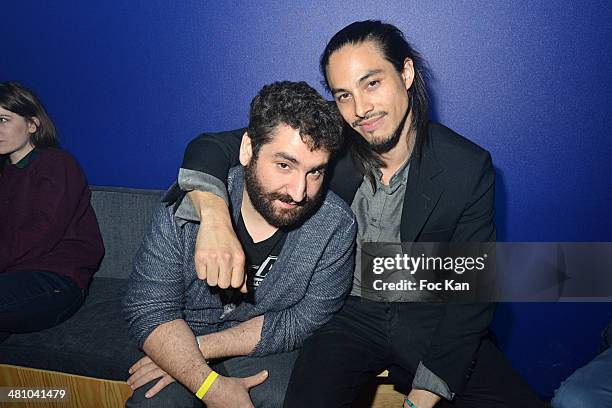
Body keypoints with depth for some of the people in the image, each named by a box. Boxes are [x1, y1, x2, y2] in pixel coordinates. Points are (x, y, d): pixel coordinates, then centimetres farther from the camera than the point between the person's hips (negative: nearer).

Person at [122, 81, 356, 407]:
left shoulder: (335, 225, -18)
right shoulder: (187, 204, -18)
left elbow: (304, 322, -13)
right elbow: (148, 311, -15)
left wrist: (200, 347, -17)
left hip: (269, 350, 1)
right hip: (181, 342, 0)